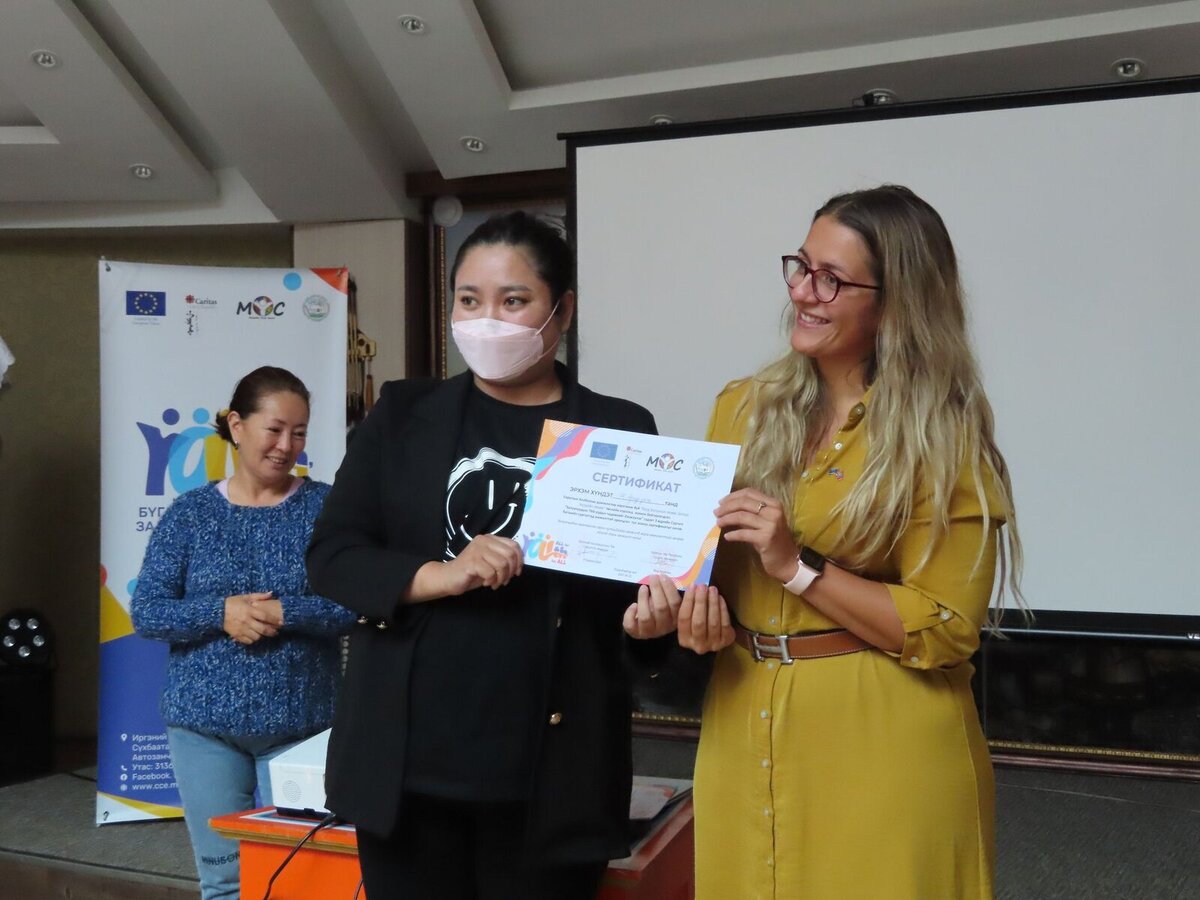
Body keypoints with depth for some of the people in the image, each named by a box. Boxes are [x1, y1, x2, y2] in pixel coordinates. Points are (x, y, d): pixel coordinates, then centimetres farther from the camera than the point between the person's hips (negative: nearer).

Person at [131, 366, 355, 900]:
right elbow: (146, 613, -2)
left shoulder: (325, 507, -1)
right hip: (204, 722, 1)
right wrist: (221, 613, -17)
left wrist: (283, 613, -20)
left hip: (300, 723, -1)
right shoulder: (191, 512, 3)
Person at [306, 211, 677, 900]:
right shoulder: (405, 415, 6)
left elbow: (641, 579, 5)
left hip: (550, 772, -1)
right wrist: (441, 575, -15)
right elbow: (332, 555, 2)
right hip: (406, 762, 2)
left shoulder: (619, 430, 3)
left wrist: (651, 617, -17)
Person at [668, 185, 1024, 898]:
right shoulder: (743, 408, 4)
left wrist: (796, 566, -20)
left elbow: (946, 629, -13)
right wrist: (703, 608, -10)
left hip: (884, 747, -4)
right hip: (744, 728, 4)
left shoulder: (943, 439, -9)